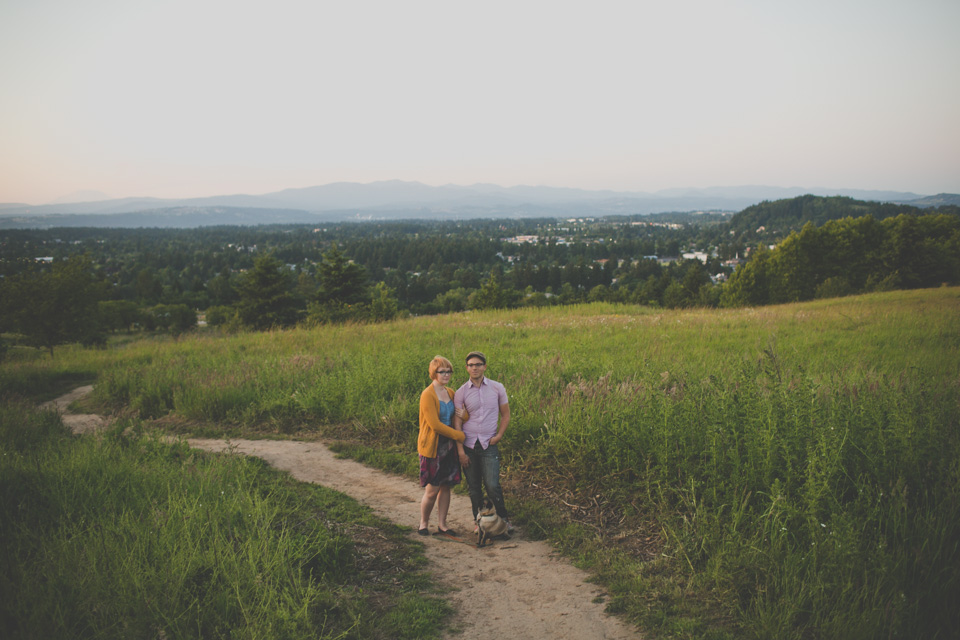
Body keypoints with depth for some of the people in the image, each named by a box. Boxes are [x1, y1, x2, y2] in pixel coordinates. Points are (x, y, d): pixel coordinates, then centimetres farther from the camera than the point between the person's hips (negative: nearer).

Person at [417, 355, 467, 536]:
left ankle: (442, 525, 21)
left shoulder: (450, 393, 10)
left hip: (448, 447, 7)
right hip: (431, 447, -7)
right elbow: (435, 424, -19)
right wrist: (459, 435, -15)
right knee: (431, 490, -2)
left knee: (446, 487, 10)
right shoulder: (427, 395, -14)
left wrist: (465, 414, -10)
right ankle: (423, 524, 19)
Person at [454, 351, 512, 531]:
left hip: (489, 445, -1)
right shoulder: (460, 393, 1)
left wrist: (499, 435, -5)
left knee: (492, 486, -10)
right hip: (468, 445, 1)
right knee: (474, 488, 7)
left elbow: (505, 415, 11)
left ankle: (503, 519, 8)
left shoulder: (497, 388, 2)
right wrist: (460, 451, -5)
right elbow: (457, 423, 0)